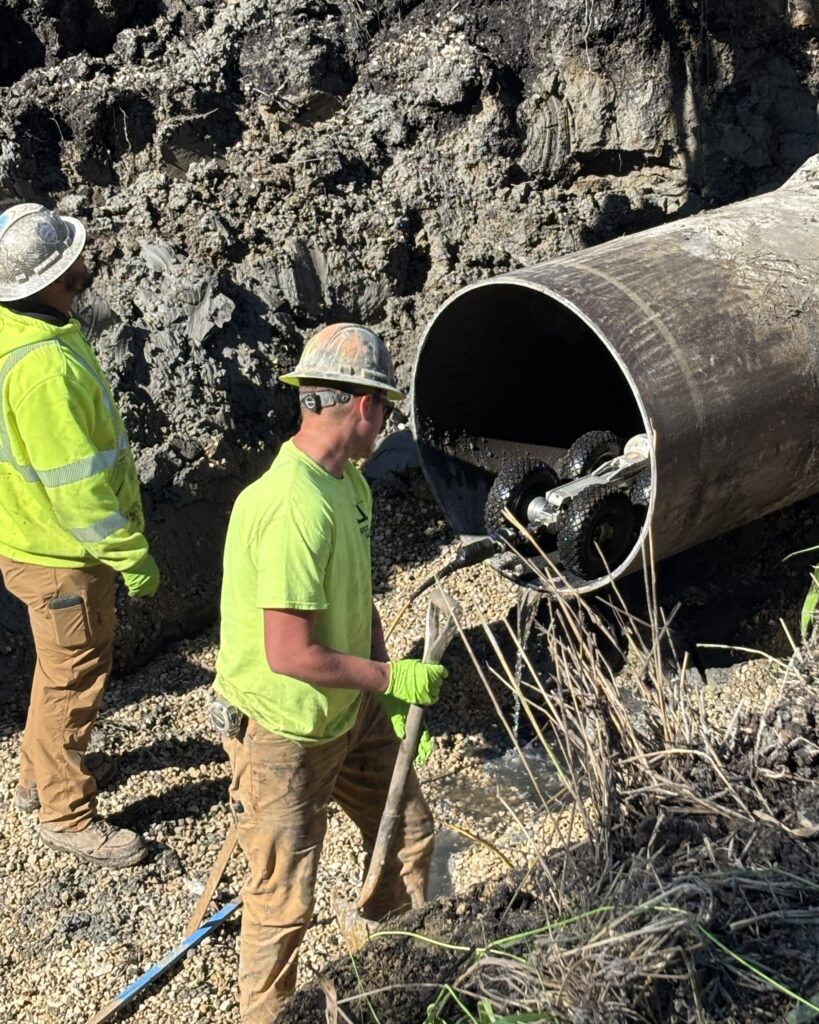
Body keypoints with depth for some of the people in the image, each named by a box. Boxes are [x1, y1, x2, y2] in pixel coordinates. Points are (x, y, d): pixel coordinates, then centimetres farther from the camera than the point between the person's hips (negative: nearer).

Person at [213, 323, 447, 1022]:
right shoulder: (294, 507, -32)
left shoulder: (349, 482, -1)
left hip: (351, 712, 10)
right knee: (285, 900, 6)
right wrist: (393, 677, -20)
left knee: (408, 830, 23)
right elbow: (289, 655, -32)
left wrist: (390, 691, 2)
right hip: (284, 733, -9)